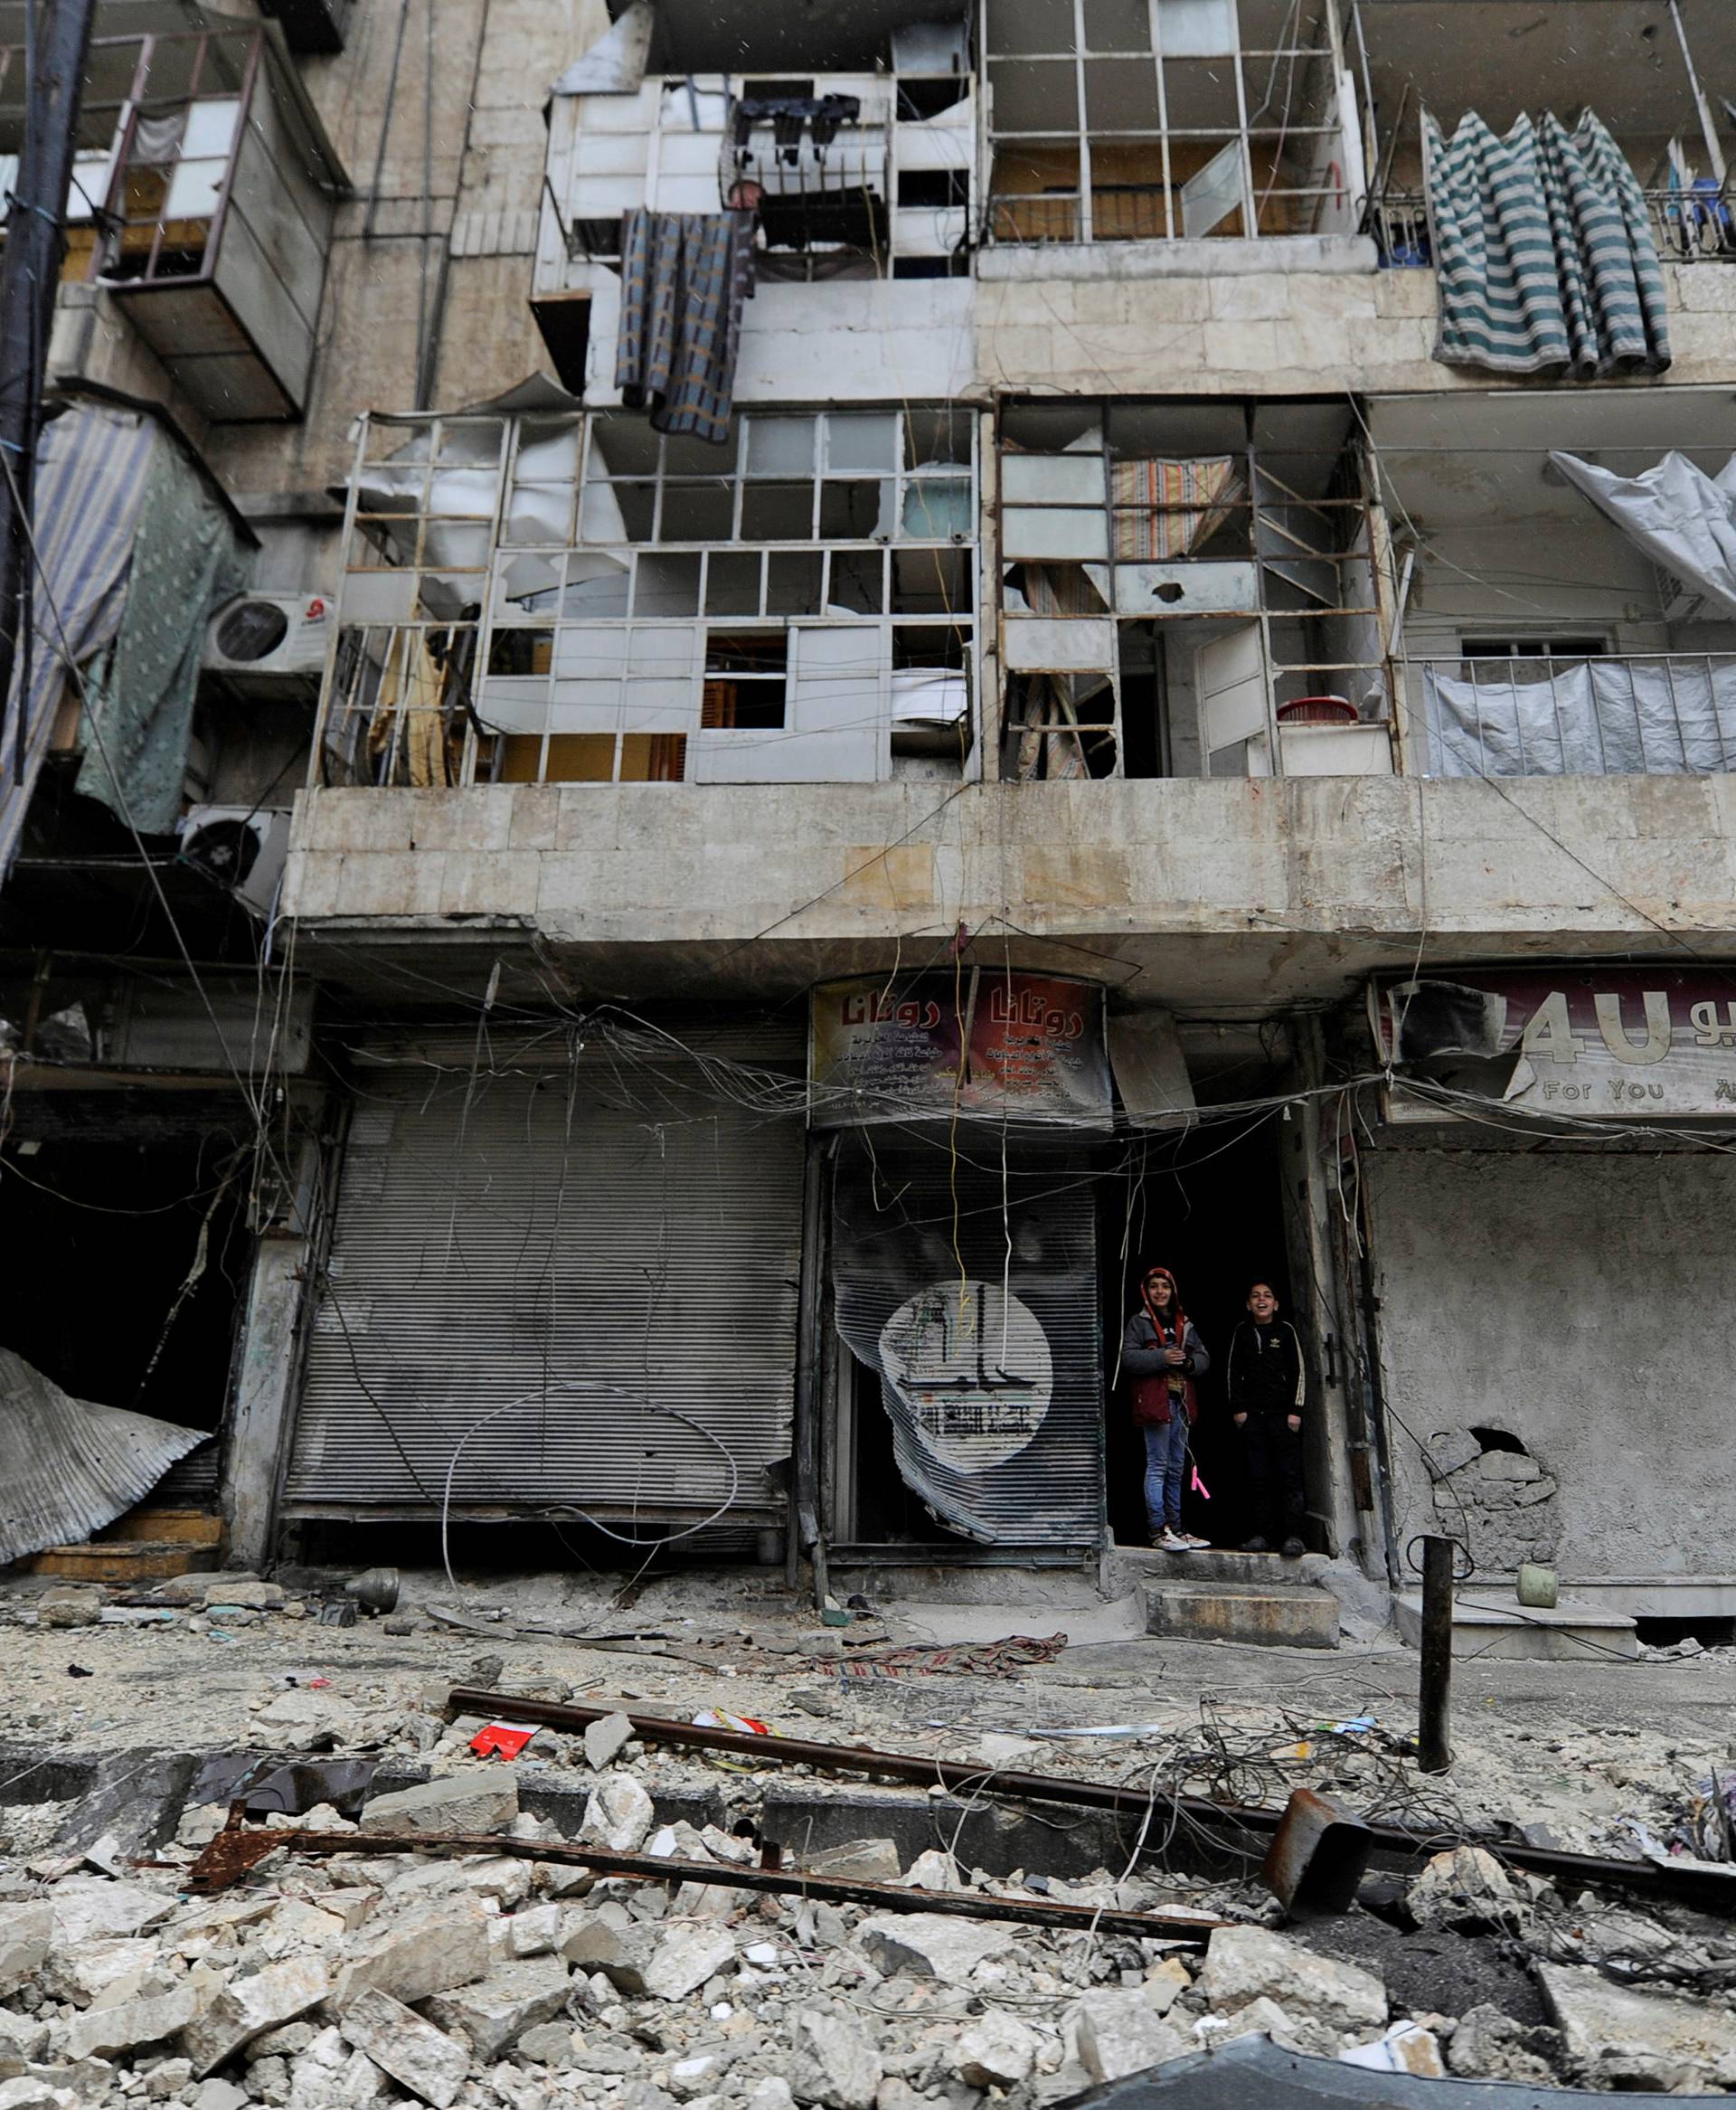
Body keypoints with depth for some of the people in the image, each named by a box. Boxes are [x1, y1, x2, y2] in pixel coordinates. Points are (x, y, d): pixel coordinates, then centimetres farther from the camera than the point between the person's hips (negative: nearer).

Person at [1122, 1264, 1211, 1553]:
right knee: (1158, 1465, -8)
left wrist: (1189, 1361, -7)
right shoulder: (1139, 1322, 2)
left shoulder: (1183, 1324, 19)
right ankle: (1158, 1531, -8)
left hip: (1182, 1401, 6)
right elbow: (1127, 1357, -9)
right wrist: (1162, 1357, -19)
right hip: (1156, 1399, -6)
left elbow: (1204, 1357, 15)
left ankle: (1175, 1528, 17)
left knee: (1177, 1468, 10)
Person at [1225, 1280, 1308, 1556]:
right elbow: (1232, 1373, 11)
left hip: (1282, 1414, -2)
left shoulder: (1286, 1330, 5)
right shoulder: (1242, 1332, 10)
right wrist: (1237, 1408, 2)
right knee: (1258, 1478, 2)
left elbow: (1299, 1372, 3)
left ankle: (1293, 1536, -5)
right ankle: (1262, 1535, 6)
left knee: (1290, 1476, -6)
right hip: (1251, 1415, 2)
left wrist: (1296, 1410, -4)